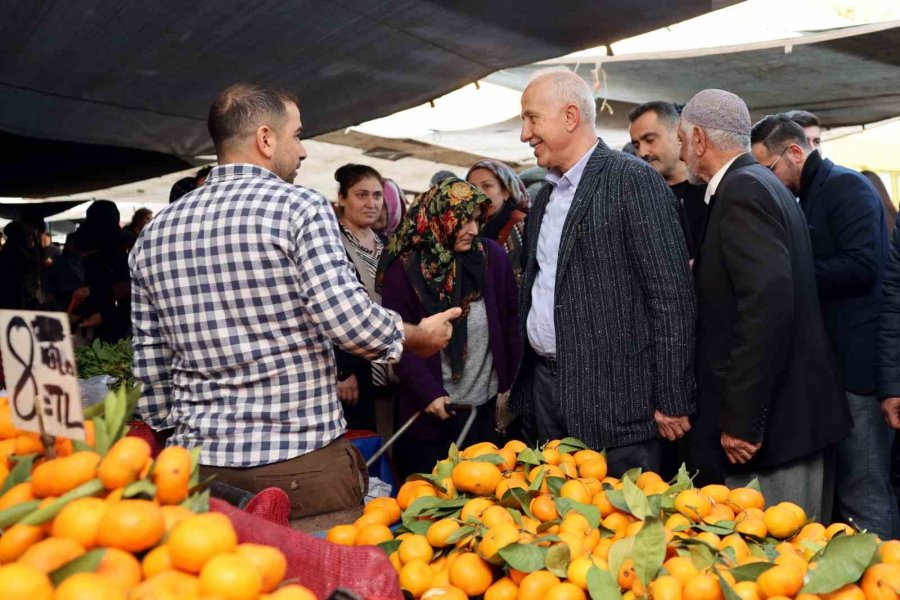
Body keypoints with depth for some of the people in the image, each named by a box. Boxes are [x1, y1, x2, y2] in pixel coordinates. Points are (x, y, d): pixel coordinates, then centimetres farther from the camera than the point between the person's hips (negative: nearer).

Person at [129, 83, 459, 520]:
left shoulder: (155, 232, 7)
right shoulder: (300, 208, -10)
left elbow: (151, 361, 10)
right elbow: (351, 322, -18)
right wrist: (420, 335, 0)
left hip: (202, 464, 6)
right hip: (305, 465, -5)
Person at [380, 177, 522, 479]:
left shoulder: (492, 256, -2)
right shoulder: (403, 268, -8)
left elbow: (510, 324, 5)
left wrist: (510, 385, 5)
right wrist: (428, 393, -15)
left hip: (486, 406, 3)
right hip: (430, 410, -2)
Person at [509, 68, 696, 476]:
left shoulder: (634, 180, -10)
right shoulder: (544, 198, 15)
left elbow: (672, 294, -14)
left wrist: (673, 401, -15)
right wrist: (519, 389, 17)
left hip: (615, 398, -7)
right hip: (544, 389, 8)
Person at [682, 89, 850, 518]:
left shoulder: (742, 190, -15)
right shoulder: (760, 183, 15)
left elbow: (768, 301, -26)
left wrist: (740, 419, -24)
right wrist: (701, 274, 22)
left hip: (774, 421, -10)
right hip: (791, 415, 10)